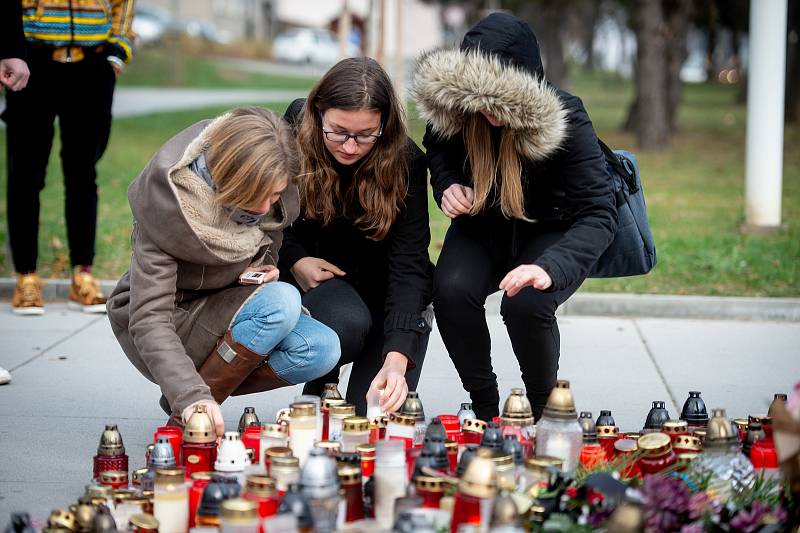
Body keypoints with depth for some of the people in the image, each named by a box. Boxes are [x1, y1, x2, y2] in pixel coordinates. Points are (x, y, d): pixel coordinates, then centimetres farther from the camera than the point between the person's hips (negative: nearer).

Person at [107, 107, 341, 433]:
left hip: (228, 314, 6)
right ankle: (184, 416, -19)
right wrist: (191, 396, -47)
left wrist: (265, 269, -12)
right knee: (282, 302, -30)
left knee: (323, 349, -20)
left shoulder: (274, 198, -11)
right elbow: (149, 320, -34)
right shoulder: (167, 202, -29)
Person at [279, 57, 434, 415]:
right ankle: (319, 386, 0)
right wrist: (294, 259, -17)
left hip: (383, 288, -1)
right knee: (347, 321, -34)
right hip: (313, 278, 1)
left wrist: (397, 358, -41)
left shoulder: (406, 163, -22)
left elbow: (408, 264, -29)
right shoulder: (293, 135, -17)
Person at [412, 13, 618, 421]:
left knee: (526, 305, -32)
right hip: (481, 226, 3)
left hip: (550, 231, -3)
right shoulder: (450, 101, -19)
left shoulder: (565, 119, -29)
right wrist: (448, 185, -17)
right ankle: (483, 406, -3)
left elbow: (598, 215, -33)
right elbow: (438, 148, 7)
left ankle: (544, 411, -2)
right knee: (452, 292, -28)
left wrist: (550, 268, -51)